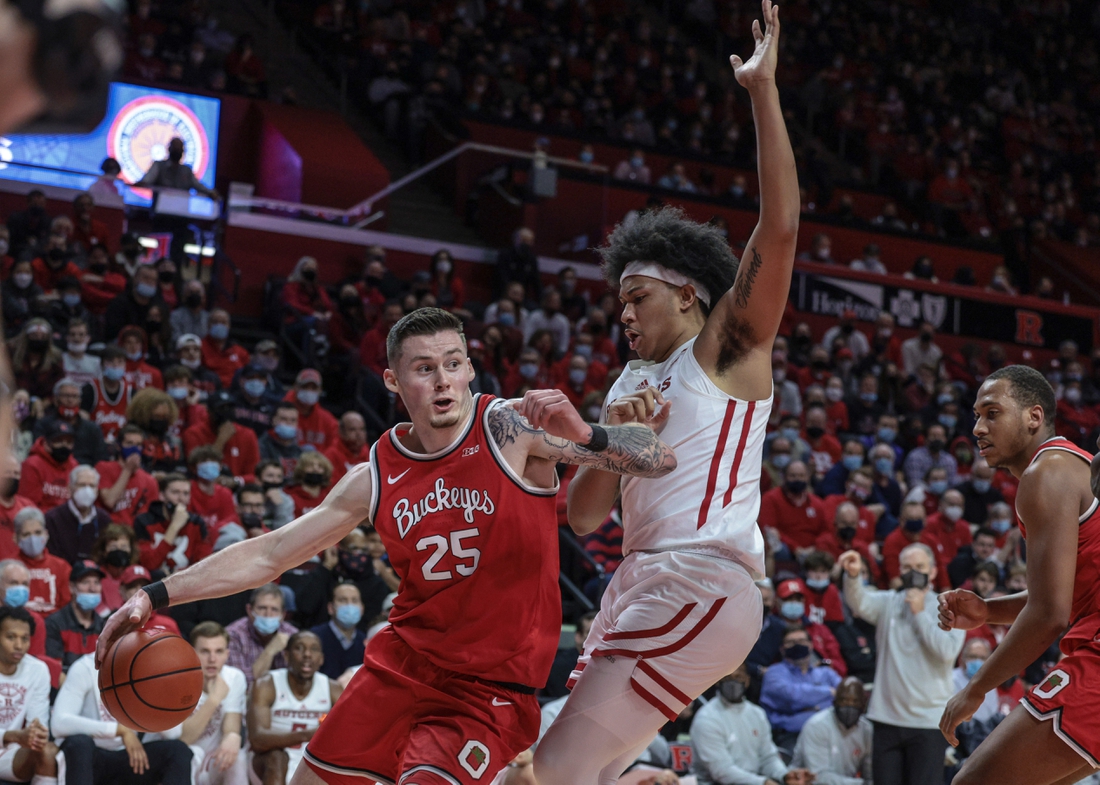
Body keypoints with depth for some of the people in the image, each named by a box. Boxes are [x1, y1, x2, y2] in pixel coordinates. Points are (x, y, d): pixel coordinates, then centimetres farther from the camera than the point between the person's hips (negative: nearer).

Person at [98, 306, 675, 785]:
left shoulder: (511, 428, -12)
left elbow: (664, 460, -18)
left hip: (491, 688, -5)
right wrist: (157, 597, 1)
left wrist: (583, 436, -38)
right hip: (401, 665, 5)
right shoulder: (375, 477, 0)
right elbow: (268, 555, 7)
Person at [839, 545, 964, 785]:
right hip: (887, 718, 3)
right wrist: (853, 576, -36)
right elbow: (860, 603, -15)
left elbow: (947, 650, -15)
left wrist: (920, 613, -10)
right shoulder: (888, 603, 7)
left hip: (929, 721, -2)